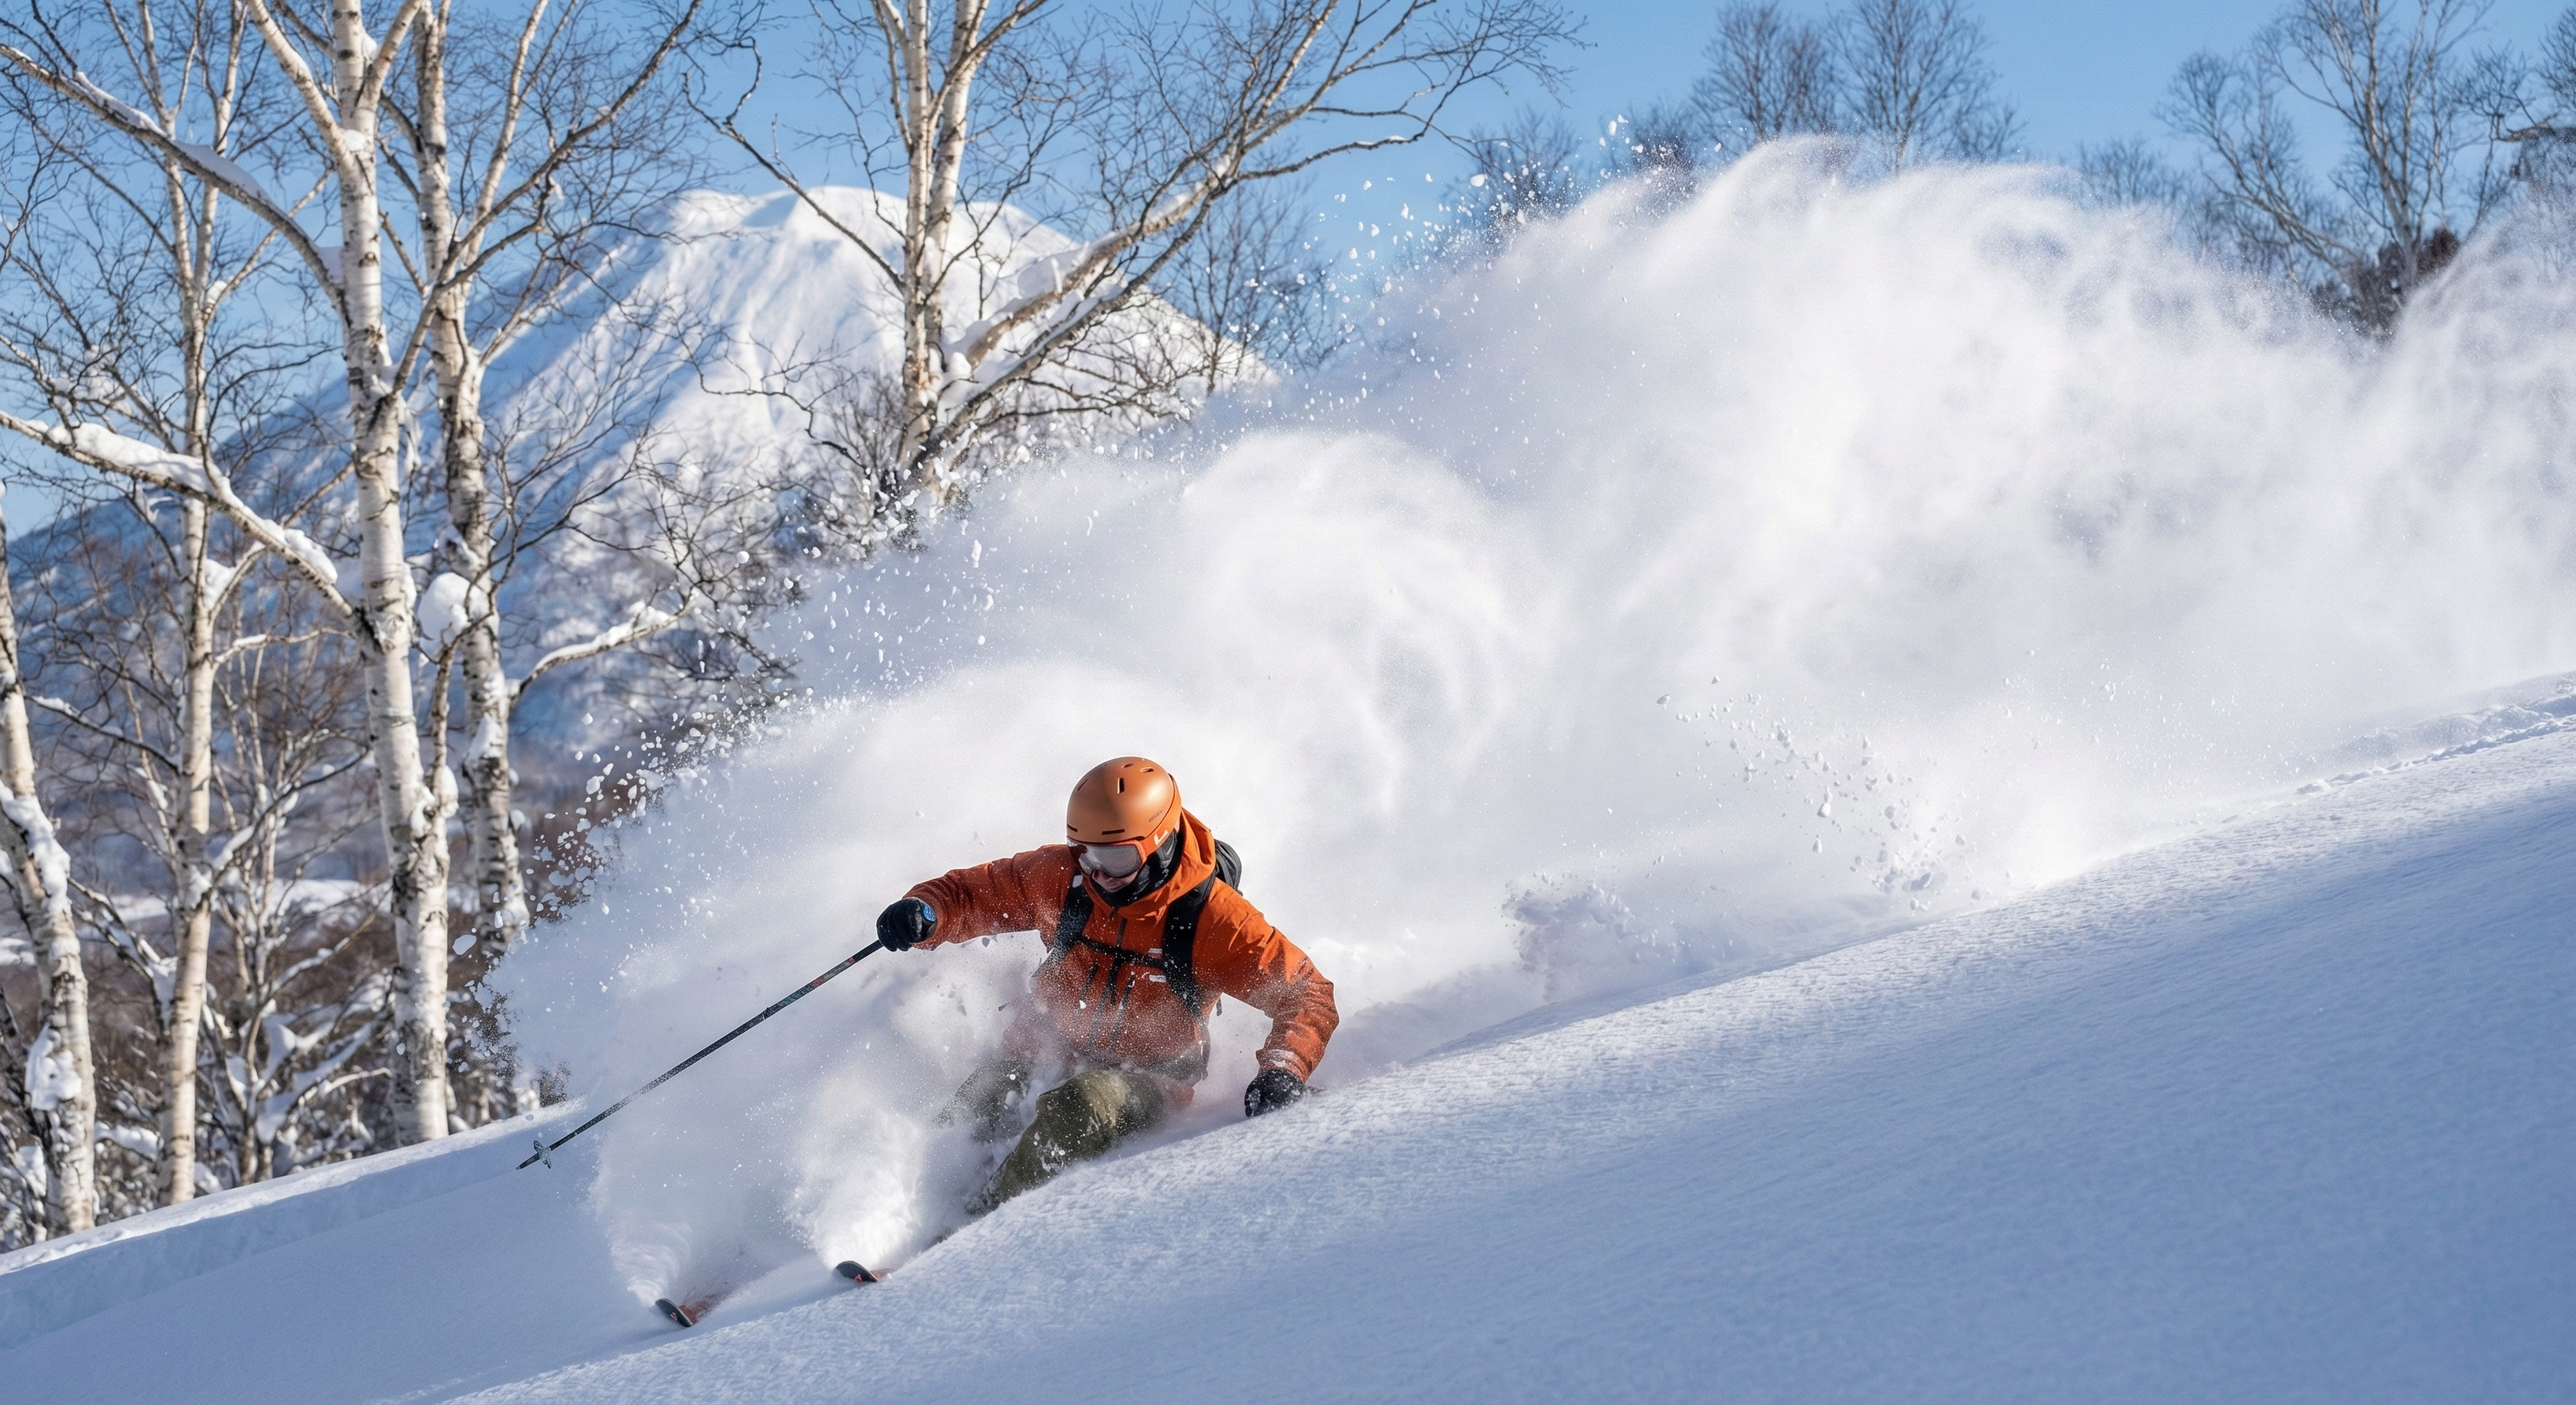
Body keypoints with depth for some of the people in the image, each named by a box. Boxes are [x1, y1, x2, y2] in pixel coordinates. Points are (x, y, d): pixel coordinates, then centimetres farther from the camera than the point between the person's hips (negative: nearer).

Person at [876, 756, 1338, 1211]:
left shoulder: (1213, 919, -18)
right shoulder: (1062, 876, -9)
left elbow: (1308, 995, -14)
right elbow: (972, 892, 3)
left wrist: (1283, 1070, -33)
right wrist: (925, 913, -21)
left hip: (1145, 1079, -4)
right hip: (1041, 1053, 4)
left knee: (1079, 1106, -36)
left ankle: (981, 1225, -34)